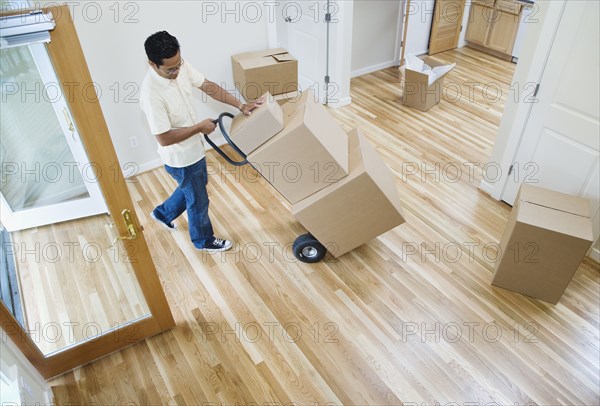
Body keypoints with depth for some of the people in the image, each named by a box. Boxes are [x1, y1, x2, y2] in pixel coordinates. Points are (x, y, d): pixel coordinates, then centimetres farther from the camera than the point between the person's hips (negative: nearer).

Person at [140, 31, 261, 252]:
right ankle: (204, 240, 40)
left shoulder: (180, 66, -11)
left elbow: (208, 86, 0)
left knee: (194, 186, 31)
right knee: (199, 201, 13)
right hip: (181, 159, -8)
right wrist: (199, 127, -21)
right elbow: (164, 138, -29)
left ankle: (163, 213, 55)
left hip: (193, 149, 8)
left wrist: (240, 105, -7)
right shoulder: (151, 94, -33)